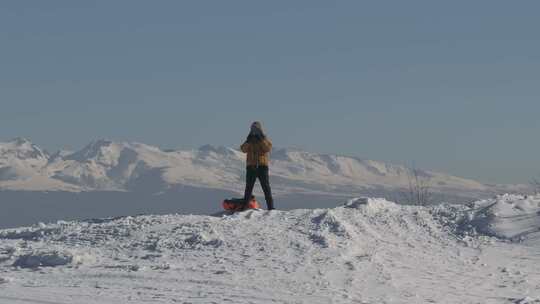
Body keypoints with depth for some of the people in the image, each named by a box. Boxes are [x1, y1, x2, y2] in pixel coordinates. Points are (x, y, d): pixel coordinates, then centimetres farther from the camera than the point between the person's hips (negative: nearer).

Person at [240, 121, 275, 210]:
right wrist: (248, 141, -14)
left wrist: (261, 139, -17)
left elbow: (268, 148, -12)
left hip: (262, 166, -2)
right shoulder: (249, 140, 13)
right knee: (248, 188, 5)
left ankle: (270, 207, -7)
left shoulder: (265, 139, 7)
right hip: (251, 167, 2)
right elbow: (244, 149, -2)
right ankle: (245, 206, 10)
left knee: (266, 187, -6)